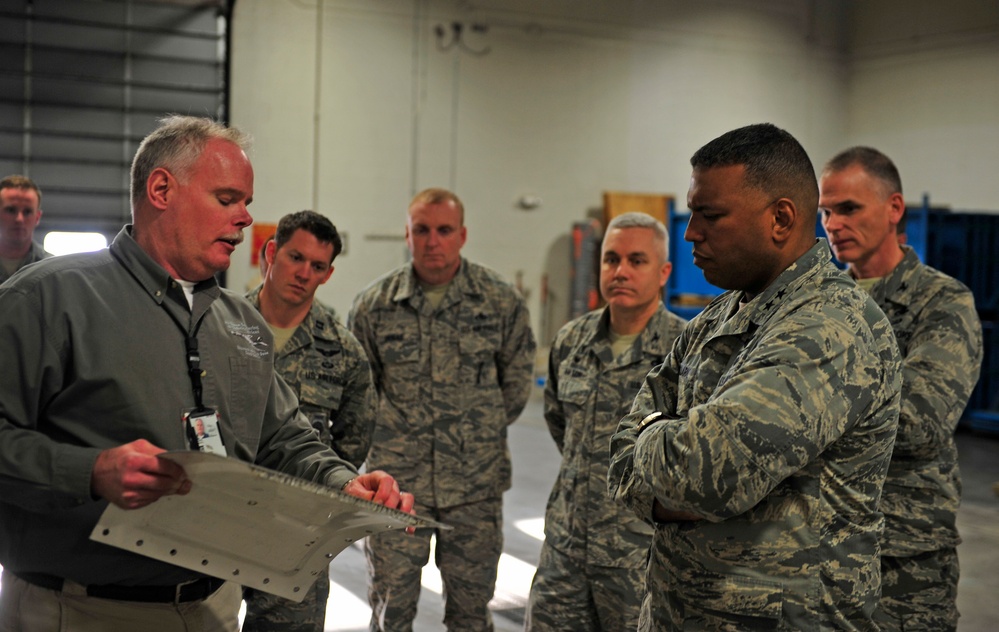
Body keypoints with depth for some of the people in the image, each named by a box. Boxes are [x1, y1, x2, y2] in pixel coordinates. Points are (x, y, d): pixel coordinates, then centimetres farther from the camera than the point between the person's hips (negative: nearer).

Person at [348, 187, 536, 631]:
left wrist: (483, 430, 9)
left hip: (476, 484, 0)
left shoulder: (501, 302, -2)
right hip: (395, 482, 0)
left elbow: (517, 380, 9)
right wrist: (392, 432, 8)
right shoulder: (373, 304, -2)